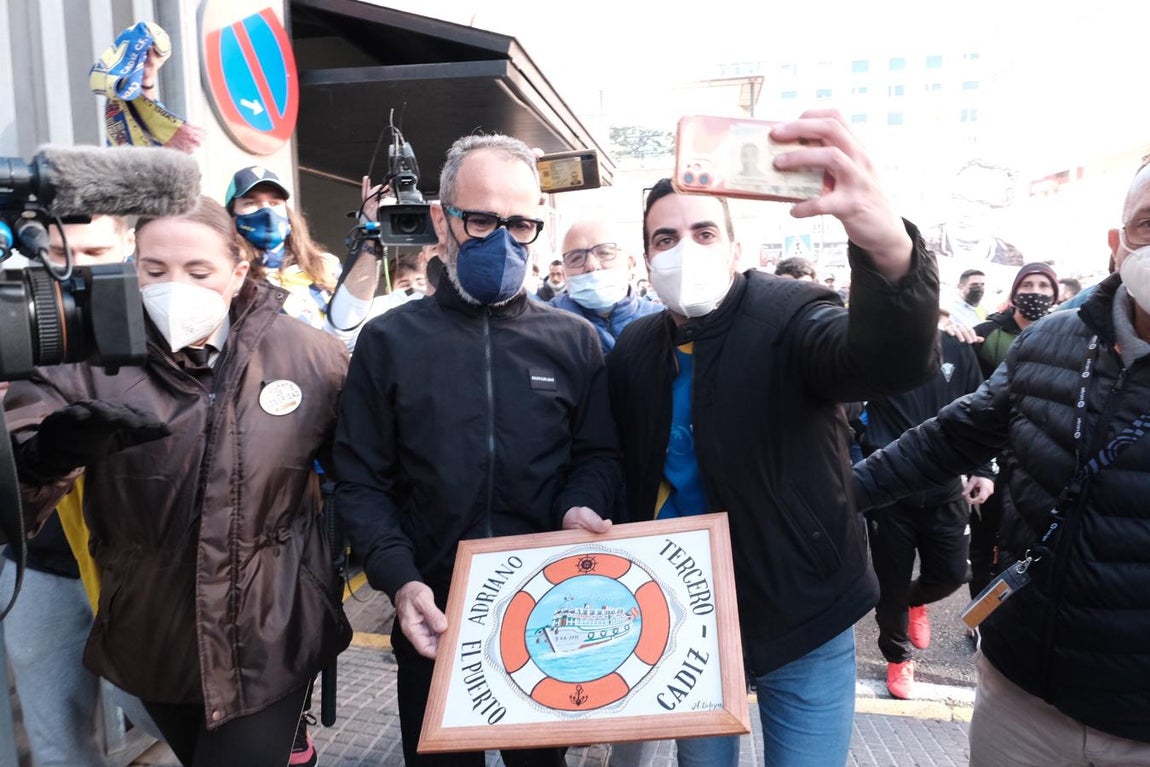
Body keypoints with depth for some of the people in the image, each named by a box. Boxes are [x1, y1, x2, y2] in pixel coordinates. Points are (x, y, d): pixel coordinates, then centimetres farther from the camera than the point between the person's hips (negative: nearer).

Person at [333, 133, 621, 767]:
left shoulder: (573, 340, 1)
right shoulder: (388, 341, -2)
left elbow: (599, 455, 6)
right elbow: (360, 481, -2)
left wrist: (578, 508, -15)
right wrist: (399, 579, -15)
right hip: (433, 620, 0)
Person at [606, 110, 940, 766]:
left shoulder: (789, 317, -16)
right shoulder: (634, 350, -2)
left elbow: (894, 360, -37)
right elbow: (633, 477, 4)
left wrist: (889, 246, -57)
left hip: (801, 616, -3)